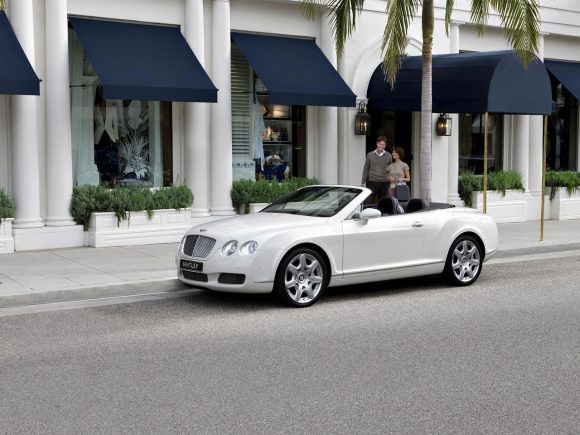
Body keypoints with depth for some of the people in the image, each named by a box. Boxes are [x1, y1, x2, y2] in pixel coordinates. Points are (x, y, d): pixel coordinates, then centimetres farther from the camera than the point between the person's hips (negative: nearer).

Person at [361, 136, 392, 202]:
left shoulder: (388, 156, 6)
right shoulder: (370, 155, 5)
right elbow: (366, 170, 9)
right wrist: (363, 183, 5)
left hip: (384, 183, 1)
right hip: (372, 182, 0)